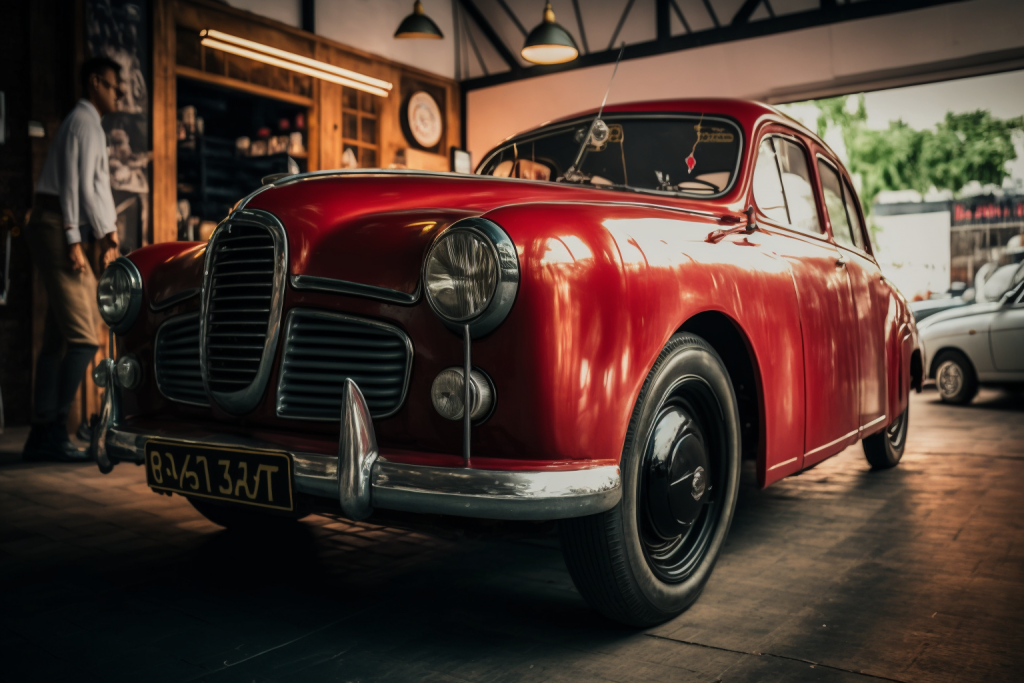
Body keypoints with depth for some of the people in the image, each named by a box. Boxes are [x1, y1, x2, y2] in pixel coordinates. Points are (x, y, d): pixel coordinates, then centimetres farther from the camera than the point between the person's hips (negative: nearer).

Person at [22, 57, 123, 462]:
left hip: (58, 233, 10)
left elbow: (97, 186, 22)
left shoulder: (89, 124, 26)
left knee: (58, 338, 8)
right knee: (83, 338, -14)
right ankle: (55, 432, -10)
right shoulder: (84, 122, -5)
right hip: (56, 230, -10)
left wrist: (109, 231, 12)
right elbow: (74, 183, -14)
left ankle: (41, 436, 12)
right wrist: (73, 241, -20)